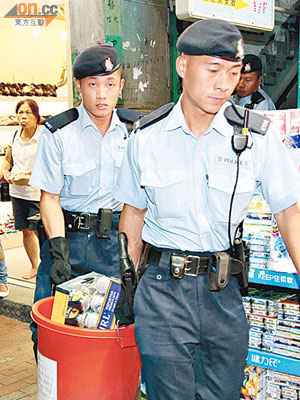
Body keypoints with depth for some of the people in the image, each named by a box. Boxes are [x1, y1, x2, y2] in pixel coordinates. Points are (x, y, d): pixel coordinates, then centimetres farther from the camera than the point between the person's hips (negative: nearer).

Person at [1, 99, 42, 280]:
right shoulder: (15, 136, 8)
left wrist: (31, 175, -24)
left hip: (37, 192, -6)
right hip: (17, 191, 6)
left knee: (40, 231, -5)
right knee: (26, 230, 12)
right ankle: (34, 266, 27)